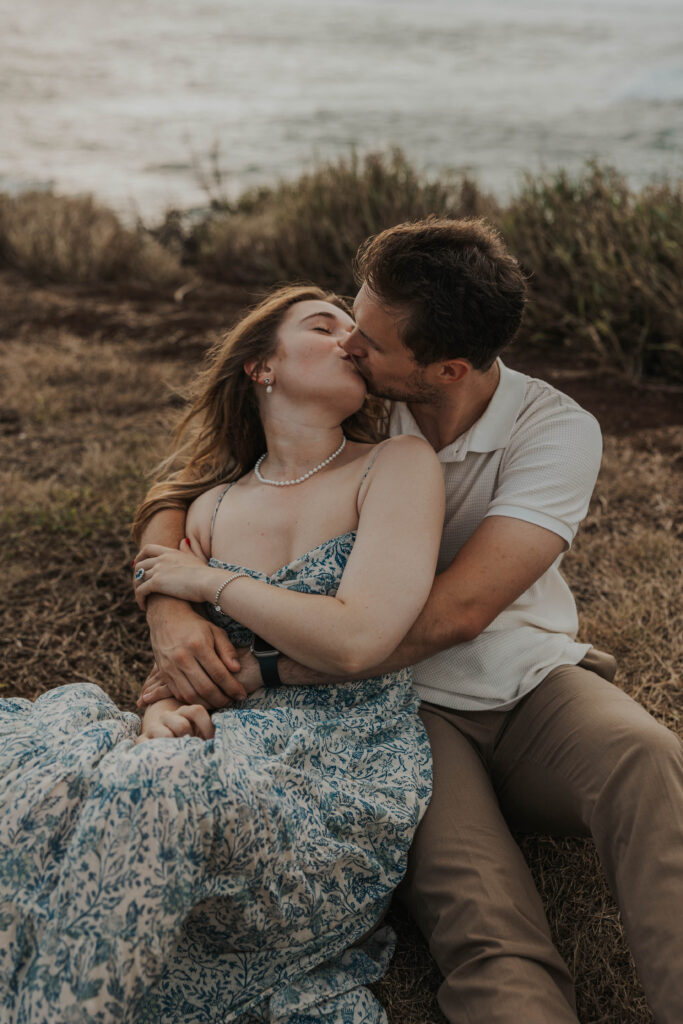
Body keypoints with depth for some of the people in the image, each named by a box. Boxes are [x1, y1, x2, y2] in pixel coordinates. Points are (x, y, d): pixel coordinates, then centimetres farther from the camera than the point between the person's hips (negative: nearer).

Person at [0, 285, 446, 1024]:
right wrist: (164, 709, -9)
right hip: (228, 757, 4)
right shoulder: (213, 507, 13)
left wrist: (207, 581, -2)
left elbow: (357, 639, -14)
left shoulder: (398, 466, -1)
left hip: (344, 783, -4)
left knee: (144, 797, -31)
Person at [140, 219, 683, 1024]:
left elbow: (455, 610, -21)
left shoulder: (556, 430, -10)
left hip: (534, 686, 0)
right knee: (486, 937, -31)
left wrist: (262, 667, -24)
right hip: (410, 708, 1)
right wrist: (170, 613, -20)